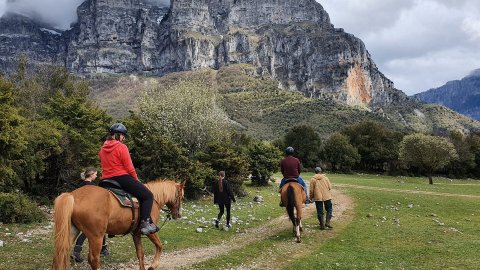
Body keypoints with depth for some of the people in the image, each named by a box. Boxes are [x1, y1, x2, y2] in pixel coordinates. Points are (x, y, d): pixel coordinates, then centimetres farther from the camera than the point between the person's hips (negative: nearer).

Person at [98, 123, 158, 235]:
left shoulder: (102, 149, 13)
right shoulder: (121, 147, -11)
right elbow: (130, 169, -12)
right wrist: (136, 180, 4)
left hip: (106, 179, 8)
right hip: (122, 178, -8)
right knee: (147, 196, -2)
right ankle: (145, 222, -16)